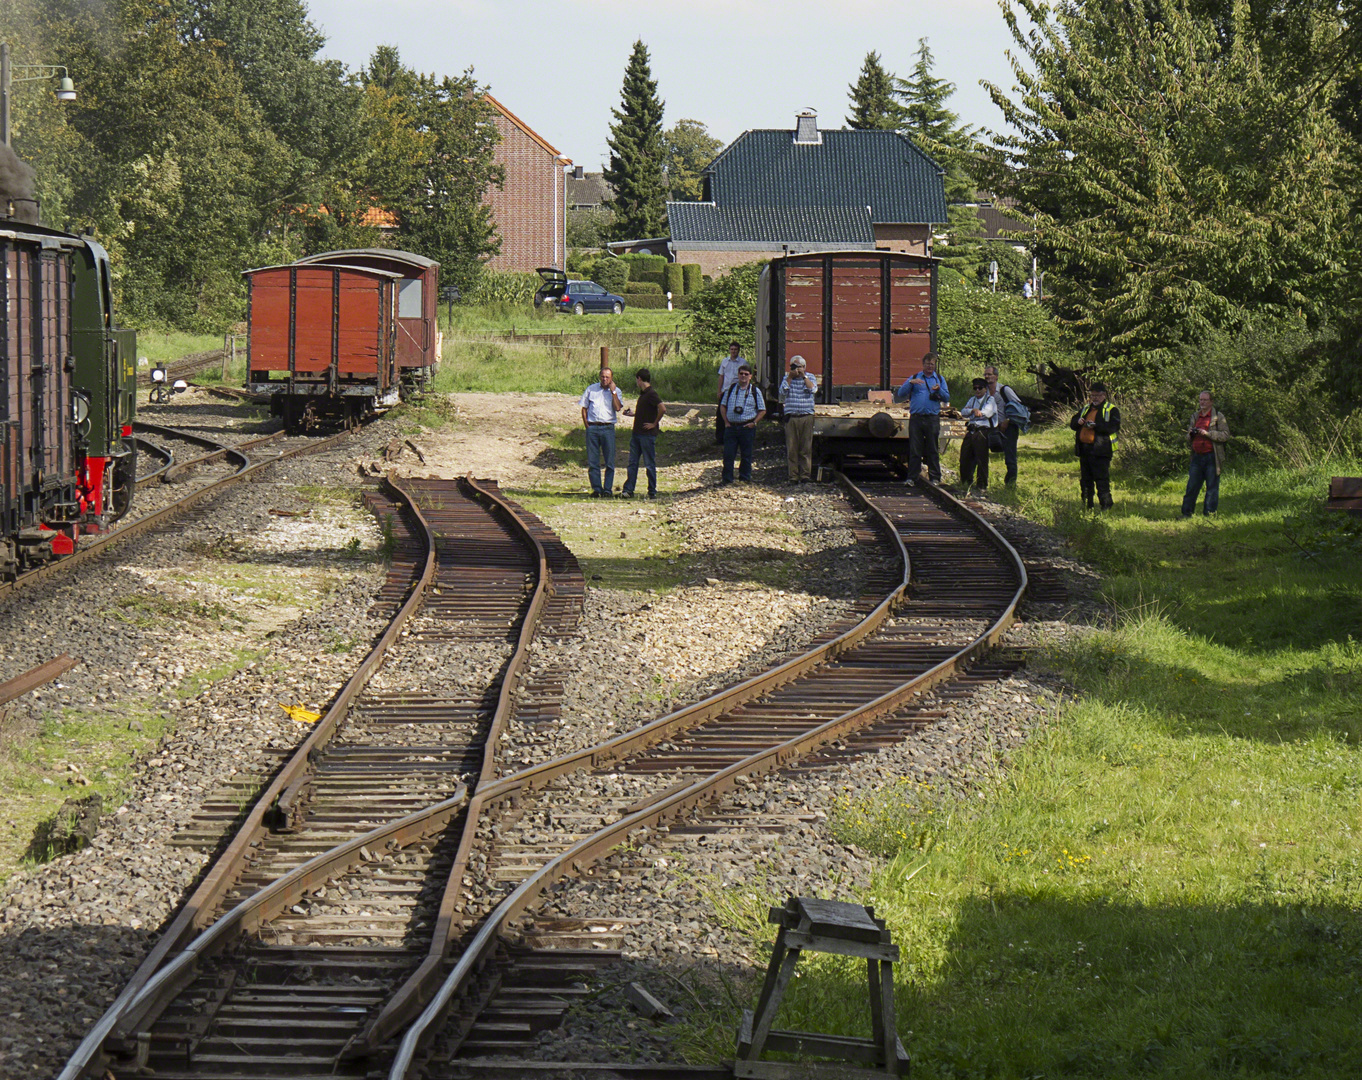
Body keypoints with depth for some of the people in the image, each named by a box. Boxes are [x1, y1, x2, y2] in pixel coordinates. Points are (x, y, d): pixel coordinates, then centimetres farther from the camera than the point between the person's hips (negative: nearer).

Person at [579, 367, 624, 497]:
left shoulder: (616, 391, 7)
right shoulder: (591, 389, 11)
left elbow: (618, 408, -8)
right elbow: (584, 408, 14)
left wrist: (613, 391, -7)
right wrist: (586, 425, 4)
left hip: (608, 428, -1)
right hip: (592, 428, 1)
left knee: (609, 461, -2)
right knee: (592, 461, 1)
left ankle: (607, 489, 4)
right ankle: (596, 489, 7)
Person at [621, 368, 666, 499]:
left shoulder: (651, 394, -15)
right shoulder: (642, 394, 14)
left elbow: (662, 409, -26)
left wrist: (654, 424, -18)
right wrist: (633, 412, 32)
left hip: (648, 434, -9)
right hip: (637, 433, 9)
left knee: (649, 464, -1)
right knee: (633, 462, 6)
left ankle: (652, 492, 6)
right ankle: (628, 490, 7)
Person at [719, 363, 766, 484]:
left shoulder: (755, 391, 3)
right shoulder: (731, 389, 9)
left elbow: (762, 410, 5)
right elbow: (723, 406, 14)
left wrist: (753, 423, -6)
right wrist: (726, 422, 4)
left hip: (747, 427, -1)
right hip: (731, 427, 2)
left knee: (746, 455, 5)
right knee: (728, 454, -2)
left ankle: (745, 477, 16)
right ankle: (727, 478, 5)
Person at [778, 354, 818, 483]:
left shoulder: (810, 377, 9)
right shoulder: (786, 378, 11)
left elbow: (813, 389, -9)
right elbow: (783, 391, -4)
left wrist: (803, 376, -9)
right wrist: (790, 377, -6)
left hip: (807, 417, -1)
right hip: (791, 417, 1)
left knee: (806, 448, -1)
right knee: (791, 448, -2)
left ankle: (805, 474, 4)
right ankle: (793, 476, 1)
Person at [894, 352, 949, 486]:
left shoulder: (940, 379, 17)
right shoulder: (914, 378, 14)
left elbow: (947, 398, 10)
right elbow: (901, 393, 5)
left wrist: (939, 390, -9)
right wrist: (911, 383, -10)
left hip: (932, 418, 0)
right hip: (916, 418, 0)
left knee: (932, 450, 1)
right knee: (914, 449, -2)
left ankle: (934, 477, 7)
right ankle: (912, 477, 2)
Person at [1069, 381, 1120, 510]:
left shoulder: (1111, 410, 0)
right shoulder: (1085, 409, 21)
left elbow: (1114, 427, -15)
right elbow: (1072, 423, 20)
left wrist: (1095, 425, -22)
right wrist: (1078, 422, -4)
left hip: (1100, 451, -7)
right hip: (1084, 450, 7)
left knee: (1102, 481, -10)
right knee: (1085, 480, 11)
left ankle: (1106, 508, -9)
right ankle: (1086, 507, 19)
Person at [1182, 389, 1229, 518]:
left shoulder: (1218, 417, -1)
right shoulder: (1195, 416, 17)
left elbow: (1225, 435, -10)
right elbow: (1189, 436, 26)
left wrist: (1207, 433, -18)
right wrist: (1191, 433, 2)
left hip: (1211, 457, -5)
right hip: (1197, 456, 5)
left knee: (1212, 487, 1)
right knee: (1192, 486, 4)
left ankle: (1209, 512, 7)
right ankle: (1186, 512, 8)